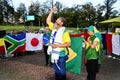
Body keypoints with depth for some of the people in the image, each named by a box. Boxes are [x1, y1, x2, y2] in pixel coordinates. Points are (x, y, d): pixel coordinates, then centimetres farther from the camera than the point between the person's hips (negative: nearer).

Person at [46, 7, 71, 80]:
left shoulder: (64, 32, -17)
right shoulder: (54, 28, 5)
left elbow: (68, 44, -22)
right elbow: (48, 21, 16)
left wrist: (57, 45, -24)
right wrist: (51, 12, 8)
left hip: (61, 55, -7)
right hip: (54, 54, 7)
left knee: (62, 72, 8)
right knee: (56, 71, 21)